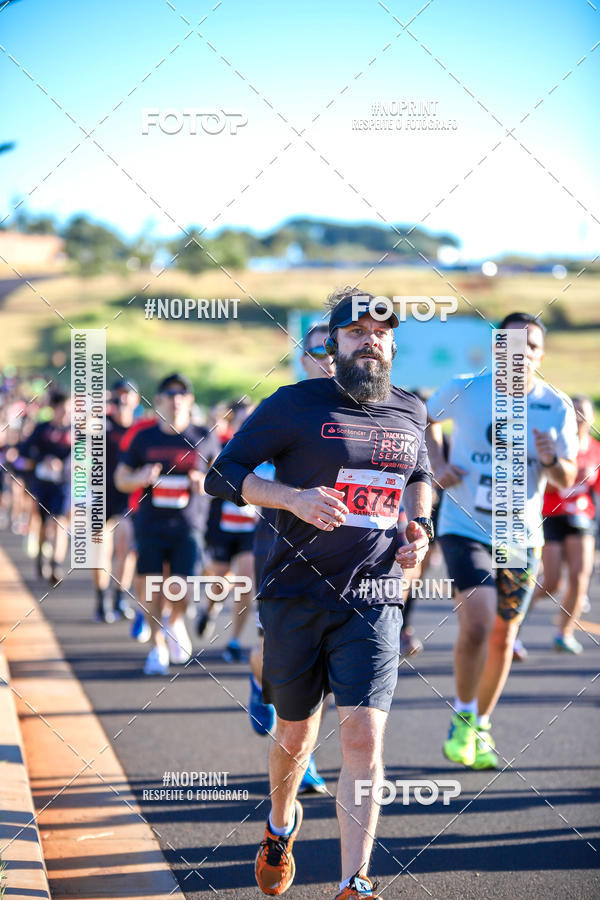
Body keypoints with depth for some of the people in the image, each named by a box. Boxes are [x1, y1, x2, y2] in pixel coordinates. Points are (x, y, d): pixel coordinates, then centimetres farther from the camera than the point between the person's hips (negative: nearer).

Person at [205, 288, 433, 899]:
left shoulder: (410, 413, 9)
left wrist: (419, 527, 9)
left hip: (373, 600, 2)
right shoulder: (294, 405, -5)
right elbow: (222, 475, -5)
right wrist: (294, 498, -20)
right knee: (295, 736, 12)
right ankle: (280, 828, 43)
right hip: (296, 596, -1)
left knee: (363, 736, -12)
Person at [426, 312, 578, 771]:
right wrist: (437, 463, -4)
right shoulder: (464, 389, -9)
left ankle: (481, 727, 32)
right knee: (476, 624, -20)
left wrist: (552, 461, -22)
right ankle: (463, 717, 4)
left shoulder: (557, 407, -5)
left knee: (503, 637, 10)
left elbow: (568, 480, 0)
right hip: (465, 528, -3)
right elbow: (426, 420, 12)